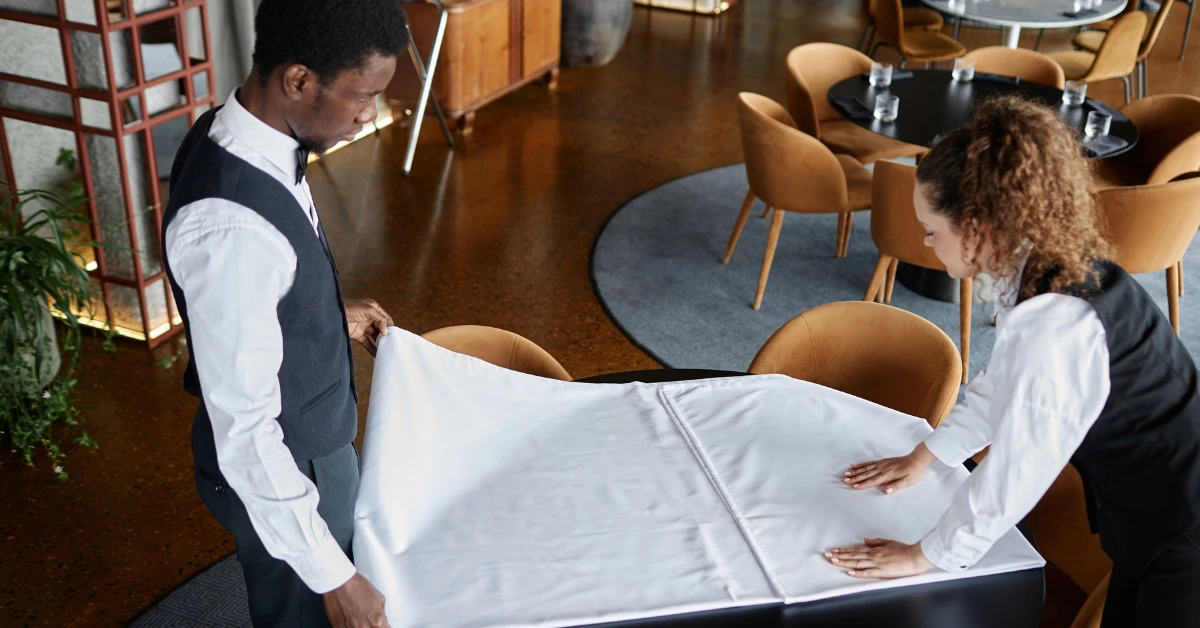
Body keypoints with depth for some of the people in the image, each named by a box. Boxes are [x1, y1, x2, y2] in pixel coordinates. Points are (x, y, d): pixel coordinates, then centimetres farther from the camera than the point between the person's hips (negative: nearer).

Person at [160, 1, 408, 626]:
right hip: (276, 473, -8)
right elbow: (243, 433, -32)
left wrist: (333, 314, 17)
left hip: (312, 434, 8)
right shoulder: (231, 226, -37)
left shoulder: (236, 137, -8)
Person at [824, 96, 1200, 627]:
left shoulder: (1055, 329, -33)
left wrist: (926, 555, -10)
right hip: (1153, 516, 8)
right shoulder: (1048, 268, -4)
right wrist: (924, 455, 17)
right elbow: (1001, 387, 11)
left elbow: (1013, 474, -24)